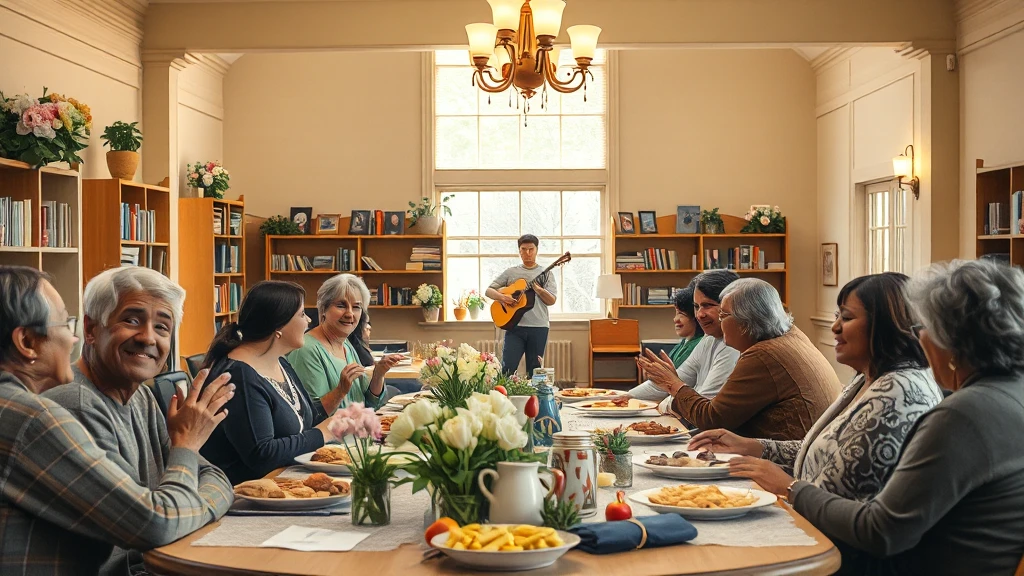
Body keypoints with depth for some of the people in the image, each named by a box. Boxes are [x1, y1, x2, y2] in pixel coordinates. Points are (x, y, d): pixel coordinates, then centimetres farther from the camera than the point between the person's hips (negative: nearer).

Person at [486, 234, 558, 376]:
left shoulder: (546, 273, 9)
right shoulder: (511, 272, 11)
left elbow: (551, 300, 0)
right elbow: (489, 290, 11)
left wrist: (537, 288, -17)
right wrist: (501, 297, -10)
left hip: (539, 327, 0)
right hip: (515, 326, 0)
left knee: (534, 371, 4)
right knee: (507, 368, -8)